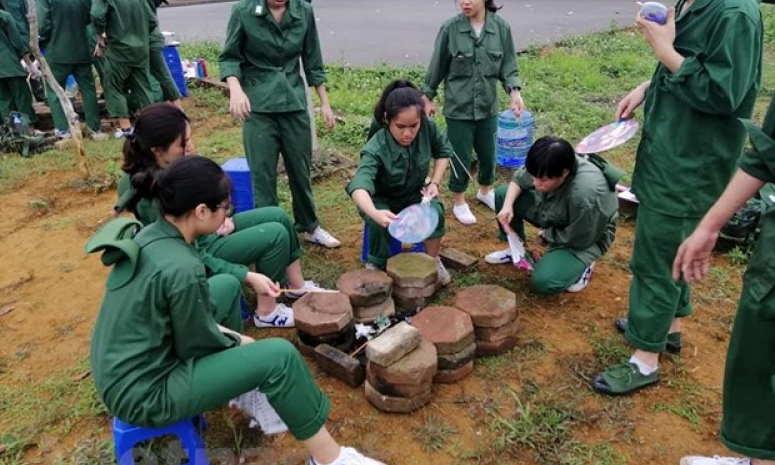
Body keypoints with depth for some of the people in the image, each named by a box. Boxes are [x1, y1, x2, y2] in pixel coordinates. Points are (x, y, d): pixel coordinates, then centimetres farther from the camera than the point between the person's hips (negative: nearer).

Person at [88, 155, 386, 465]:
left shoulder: (149, 236, -1)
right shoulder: (181, 268, -28)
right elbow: (197, 345, -14)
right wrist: (237, 342, 4)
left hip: (122, 373, 9)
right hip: (145, 395, -9)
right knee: (280, 356, -13)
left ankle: (245, 380, 22)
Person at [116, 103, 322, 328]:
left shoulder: (169, 166, -9)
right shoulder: (155, 195, -33)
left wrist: (220, 218, -5)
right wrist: (247, 275, -30)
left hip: (206, 231, 9)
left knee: (278, 215, 2)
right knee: (276, 234, -17)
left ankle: (299, 286, 17)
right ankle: (266, 311, -2)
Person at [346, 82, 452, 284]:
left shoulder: (427, 128, -22)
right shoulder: (376, 149, -35)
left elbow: (444, 150, 1)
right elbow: (358, 186, -51)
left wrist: (435, 182, -12)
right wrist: (375, 213, -71)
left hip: (414, 195, 3)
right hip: (382, 199, -3)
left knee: (435, 210, -28)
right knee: (380, 223, -34)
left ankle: (433, 260, -4)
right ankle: (377, 265, -5)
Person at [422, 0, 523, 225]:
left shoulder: (501, 28, -7)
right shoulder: (450, 28, -12)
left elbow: (508, 66, 0)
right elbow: (437, 65, -2)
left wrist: (514, 92, -16)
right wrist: (428, 97, 6)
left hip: (488, 106, 3)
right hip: (458, 107, -3)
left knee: (488, 153, 18)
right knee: (461, 157, 7)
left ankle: (486, 191, 45)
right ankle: (459, 203, 29)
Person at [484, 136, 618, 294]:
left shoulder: (584, 195, -43)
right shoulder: (545, 168, -24)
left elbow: (579, 239, -27)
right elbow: (519, 179, -2)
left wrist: (546, 235, -12)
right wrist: (508, 205, -20)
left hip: (586, 238, -6)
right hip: (553, 214, 7)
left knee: (543, 282, -26)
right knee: (502, 194, -6)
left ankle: (582, 264, 5)